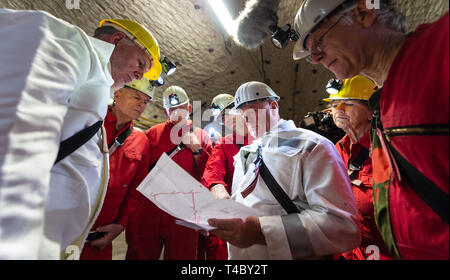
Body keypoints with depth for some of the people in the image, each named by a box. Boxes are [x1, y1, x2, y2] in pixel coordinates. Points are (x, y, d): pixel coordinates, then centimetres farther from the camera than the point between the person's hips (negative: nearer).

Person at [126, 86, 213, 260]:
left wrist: (196, 149, -10)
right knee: (140, 254, 13)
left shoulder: (201, 136, 8)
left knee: (181, 254, 12)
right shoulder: (153, 133, 9)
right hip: (148, 212, 1)